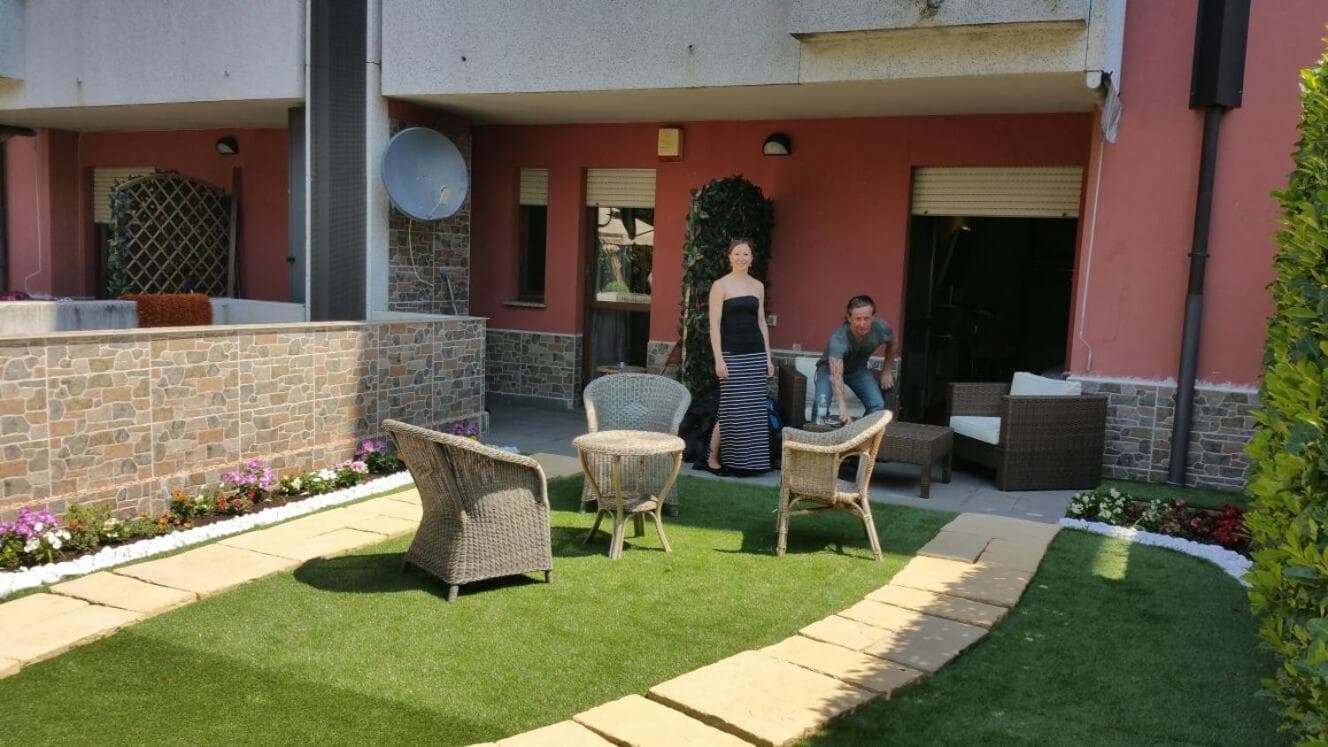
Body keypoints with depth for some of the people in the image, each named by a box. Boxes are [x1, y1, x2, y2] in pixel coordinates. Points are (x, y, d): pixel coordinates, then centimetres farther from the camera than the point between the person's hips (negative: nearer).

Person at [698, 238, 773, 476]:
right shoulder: (721, 285, -3)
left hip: (756, 353, 5)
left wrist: (768, 357, 12)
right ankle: (712, 459, 6)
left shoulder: (758, 286, 13)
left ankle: (746, 462, 13)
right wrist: (718, 359, -14)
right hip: (732, 354, -5)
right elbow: (714, 325, -7)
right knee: (731, 409, -7)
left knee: (753, 410, 4)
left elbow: (761, 322, 17)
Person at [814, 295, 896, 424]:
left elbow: (891, 345, 1)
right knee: (821, 403, -31)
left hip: (858, 369, 4)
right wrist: (842, 406, -65)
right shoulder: (838, 339, -41)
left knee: (878, 405, -17)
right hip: (830, 368, -4)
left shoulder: (882, 329, -26)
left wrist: (886, 371, 2)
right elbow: (836, 375, -52)